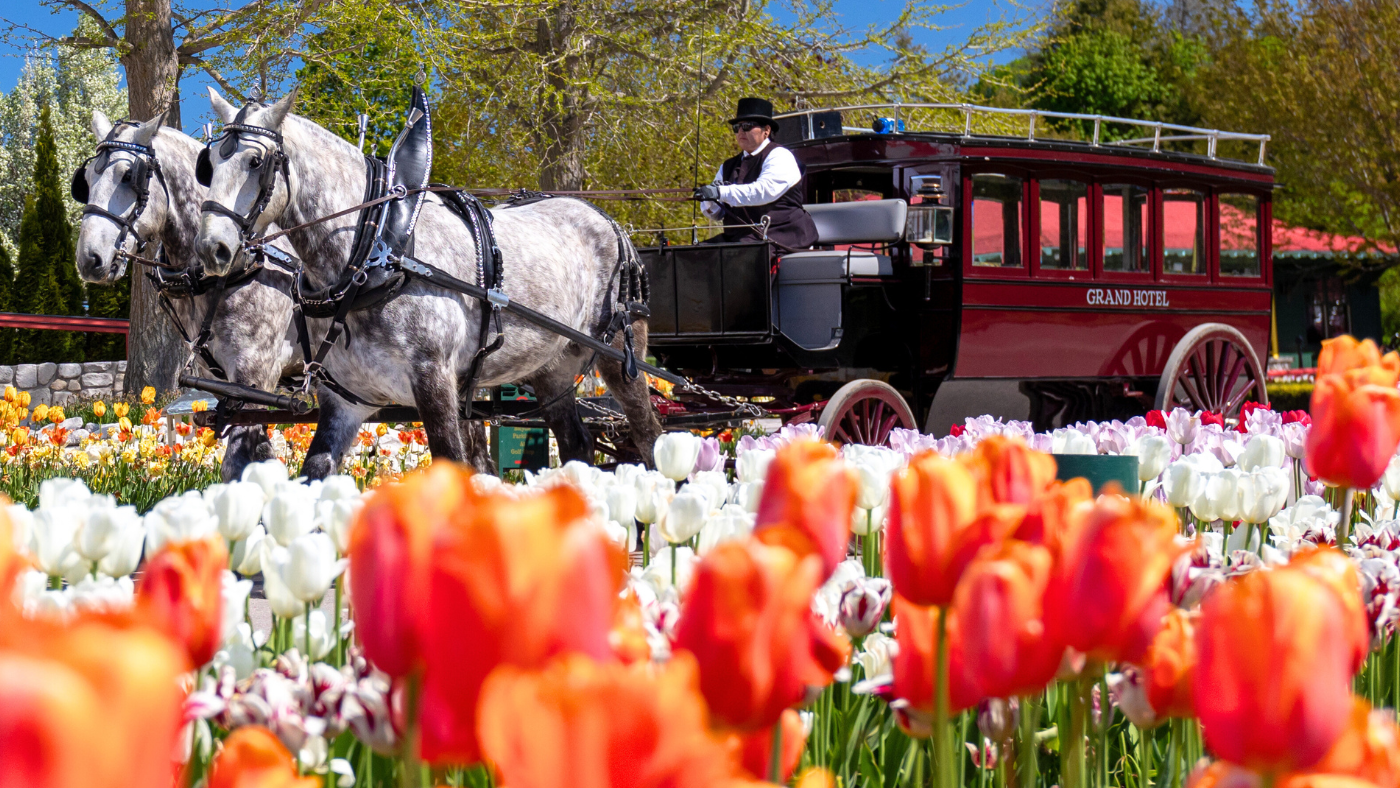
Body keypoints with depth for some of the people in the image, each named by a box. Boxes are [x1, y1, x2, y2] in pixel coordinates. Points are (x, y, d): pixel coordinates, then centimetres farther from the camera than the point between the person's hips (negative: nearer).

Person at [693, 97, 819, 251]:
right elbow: (715, 213, 16)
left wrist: (721, 193, -28)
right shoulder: (728, 167, 20)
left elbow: (765, 190, -21)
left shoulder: (779, 156, -1)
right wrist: (710, 199, -10)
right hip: (737, 237, 7)